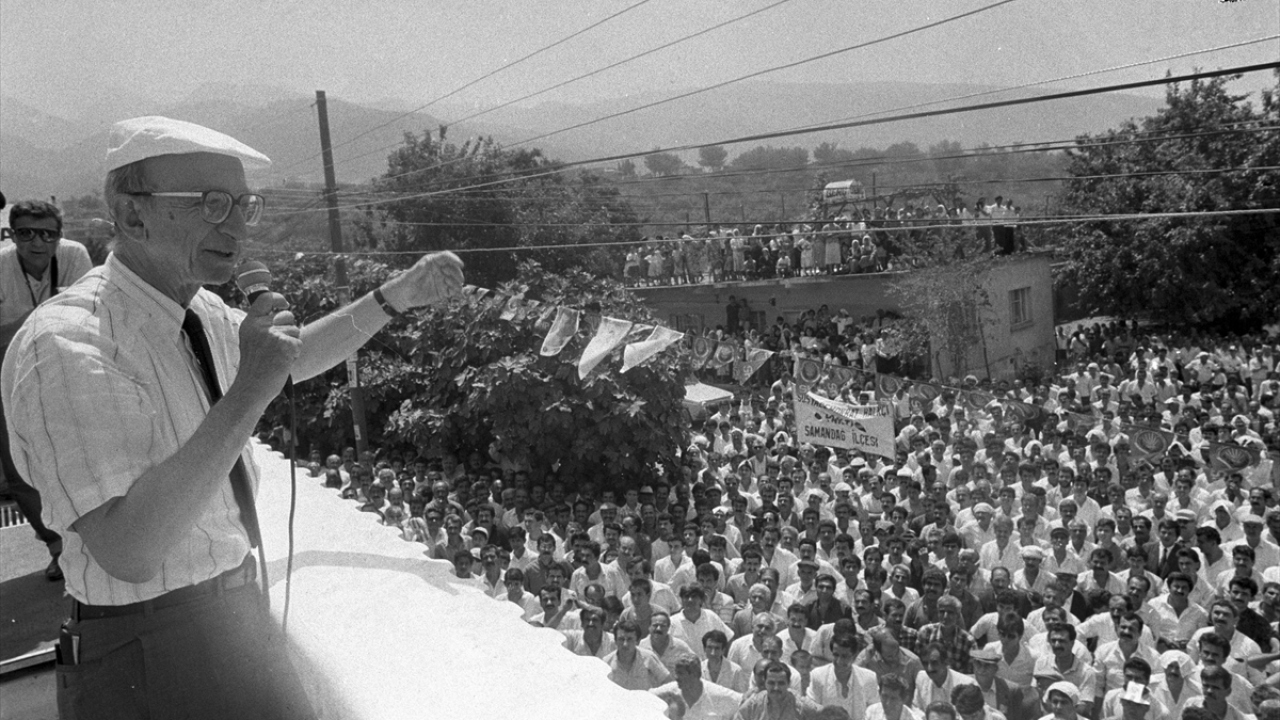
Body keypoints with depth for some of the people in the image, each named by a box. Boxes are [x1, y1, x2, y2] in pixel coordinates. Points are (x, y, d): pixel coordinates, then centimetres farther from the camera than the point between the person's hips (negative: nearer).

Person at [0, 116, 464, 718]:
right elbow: (127, 551, -32)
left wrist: (394, 297, 6)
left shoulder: (202, 312, 0)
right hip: (148, 662, -7)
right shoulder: (66, 342, -26)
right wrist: (248, 393, -35)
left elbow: (296, 356, 18)